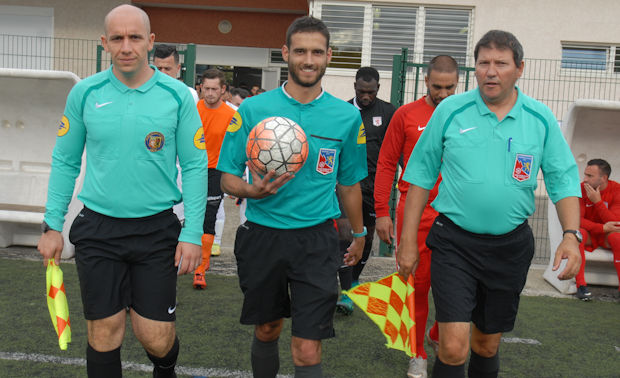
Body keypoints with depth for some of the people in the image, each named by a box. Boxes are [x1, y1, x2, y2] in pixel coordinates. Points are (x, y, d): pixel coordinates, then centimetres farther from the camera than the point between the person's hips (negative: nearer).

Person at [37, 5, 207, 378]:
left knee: (156, 339, 3)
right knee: (104, 334, 7)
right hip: (98, 229, 1)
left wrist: (193, 234, -7)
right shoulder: (85, 92, 1)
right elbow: (65, 162, 8)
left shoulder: (177, 95, -3)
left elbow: (195, 166, -2)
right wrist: (53, 225, 4)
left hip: (157, 229, -1)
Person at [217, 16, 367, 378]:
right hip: (262, 235, 1)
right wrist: (252, 191, -20)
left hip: (317, 240, -1)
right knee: (266, 331, 19)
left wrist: (358, 235, 22)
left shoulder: (347, 116, 1)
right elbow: (228, 178, 1)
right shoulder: (253, 109, -2)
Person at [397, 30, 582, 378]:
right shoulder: (450, 110, -3)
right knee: (453, 349, -11)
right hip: (455, 243, -2)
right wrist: (408, 241, 0)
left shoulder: (541, 119, 1)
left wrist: (571, 235, -12)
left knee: (487, 344, 16)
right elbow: (421, 174, 2)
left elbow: (564, 180, 4)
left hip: (510, 245, 2)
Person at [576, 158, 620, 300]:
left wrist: (597, 201, -29)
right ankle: (581, 285, -30)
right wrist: (602, 227, -27)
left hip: (608, 235, 0)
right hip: (588, 234, 0)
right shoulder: (581, 189, -11)